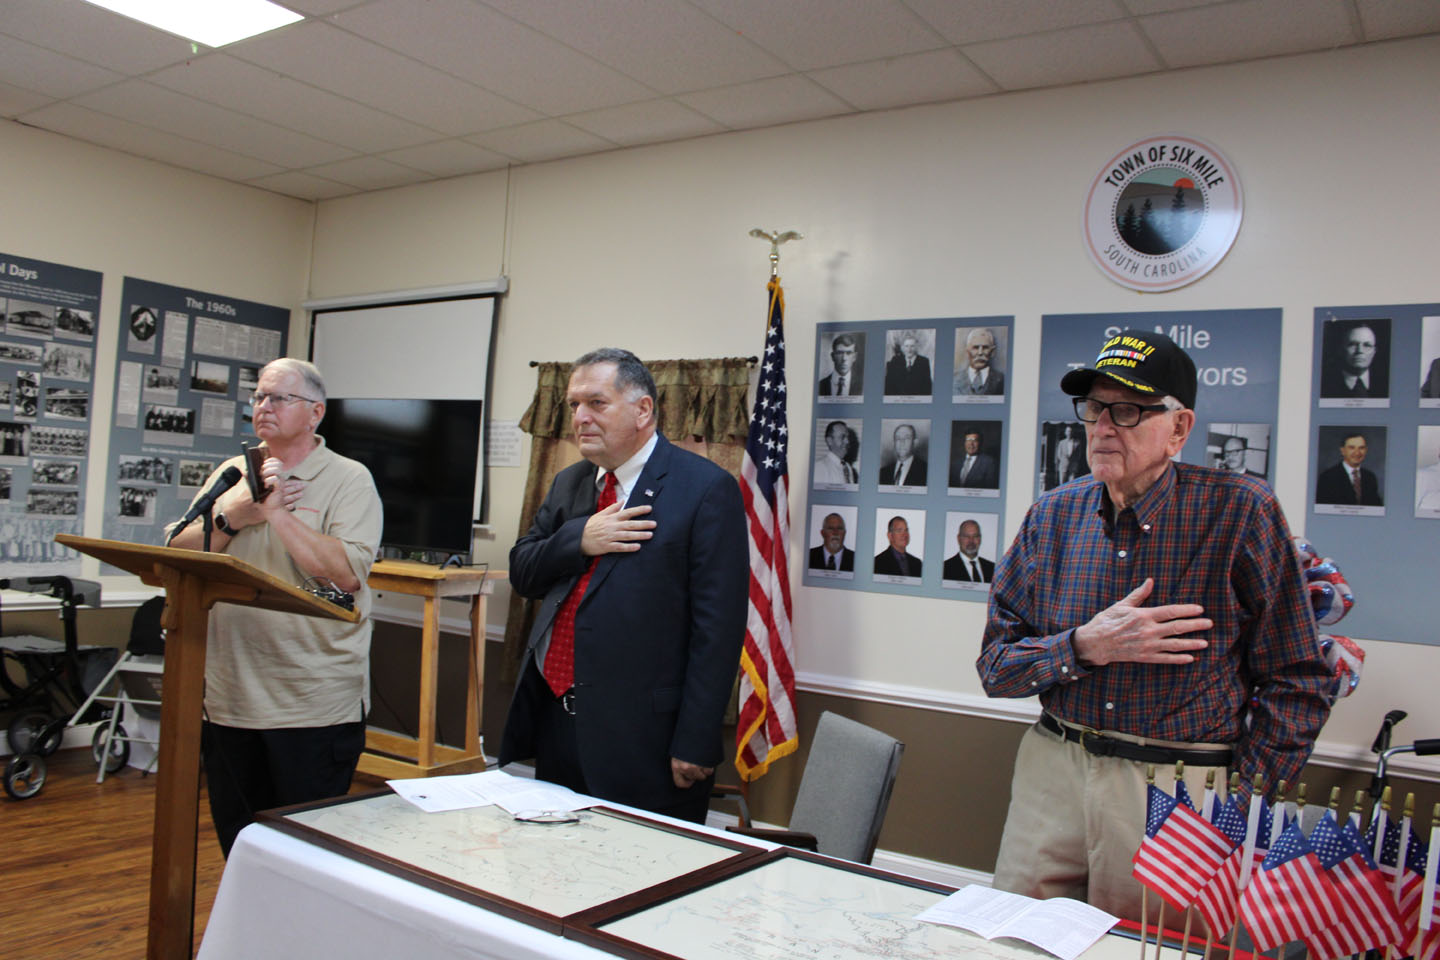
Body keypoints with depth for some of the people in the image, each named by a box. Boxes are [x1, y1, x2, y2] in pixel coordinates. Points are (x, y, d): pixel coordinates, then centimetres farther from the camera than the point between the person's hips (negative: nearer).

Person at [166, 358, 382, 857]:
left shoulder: (348, 480, -4)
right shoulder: (231, 473, 12)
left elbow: (347, 573, -18)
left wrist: (277, 512, -18)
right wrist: (234, 516, -9)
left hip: (314, 704, -5)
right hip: (230, 699, 5)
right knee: (237, 845, 18)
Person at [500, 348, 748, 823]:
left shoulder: (706, 489, -11)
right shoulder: (568, 483, 13)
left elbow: (719, 627, -14)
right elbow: (521, 573, 10)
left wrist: (694, 746, -17)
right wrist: (579, 539, -10)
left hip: (641, 739, -6)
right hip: (555, 720, 7)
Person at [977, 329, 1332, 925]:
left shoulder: (1240, 513, -7)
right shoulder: (1053, 517, 2)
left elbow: (1297, 683, -4)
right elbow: (994, 667, 2)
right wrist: (1086, 646, -15)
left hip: (1183, 787, -3)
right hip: (1052, 773, 3)